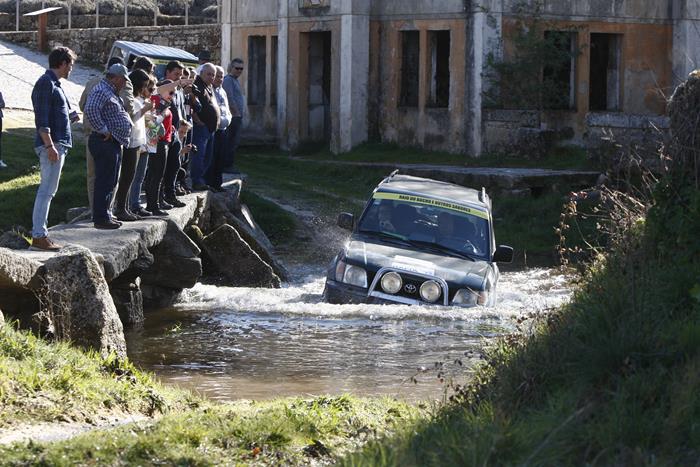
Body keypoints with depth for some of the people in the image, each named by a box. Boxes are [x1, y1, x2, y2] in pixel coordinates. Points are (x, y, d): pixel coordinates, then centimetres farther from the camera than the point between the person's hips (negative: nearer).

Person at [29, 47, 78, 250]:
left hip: (58, 144, 11)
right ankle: (39, 236, -12)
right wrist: (49, 145, -24)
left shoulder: (54, 83, 19)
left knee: (47, 191, 12)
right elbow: (41, 119, -19)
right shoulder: (46, 83, -12)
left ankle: (40, 233, 16)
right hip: (52, 144, -11)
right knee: (46, 191, -11)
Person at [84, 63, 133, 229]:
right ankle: (101, 218, -9)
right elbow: (90, 109, -30)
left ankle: (104, 215, 21)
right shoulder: (101, 91, -13)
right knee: (104, 182, -10)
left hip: (114, 143, 11)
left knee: (110, 182, 15)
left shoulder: (111, 92, 21)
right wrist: (103, 130, -24)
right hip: (105, 142, -11)